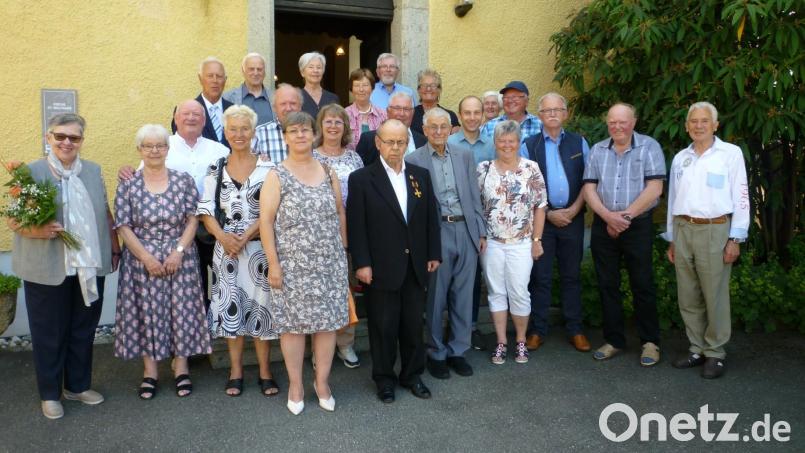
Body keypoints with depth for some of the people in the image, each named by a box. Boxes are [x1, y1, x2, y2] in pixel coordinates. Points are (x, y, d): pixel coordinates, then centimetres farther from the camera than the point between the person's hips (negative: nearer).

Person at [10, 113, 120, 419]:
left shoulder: (93, 171, 7)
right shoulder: (31, 172, -6)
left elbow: (105, 214, 13)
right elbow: (12, 219, -4)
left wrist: (115, 248, 10)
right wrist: (36, 230, -23)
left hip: (90, 267, 4)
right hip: (47, 270, -4)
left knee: (83, 331, 15)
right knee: (49, 334, 9)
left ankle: (78, 386, 32)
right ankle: (50, 394, 25)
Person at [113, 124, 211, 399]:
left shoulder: (184, 181, 1)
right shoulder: (128, 186, 0)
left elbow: (193, 219, -2)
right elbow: (123, 227, -3)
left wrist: (179, 251, -13)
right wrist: (147, 258, -11)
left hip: (180, 259, 0)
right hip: (142, 261, 0)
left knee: (181, 311, 3)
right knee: (146, 313, 5)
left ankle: (181, 368, 16)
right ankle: (150, 372, 18)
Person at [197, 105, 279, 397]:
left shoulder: (267, 169, 0)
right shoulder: (215, 169, 6)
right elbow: (206, 209, 2)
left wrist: (245, 238, -14)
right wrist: (222, 236, -15)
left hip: (259, 246, -2)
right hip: (226, 246, 2)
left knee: (260, 304, 3)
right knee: (230, 306, 7)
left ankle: (265, 372, 16)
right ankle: (236, 371, 20)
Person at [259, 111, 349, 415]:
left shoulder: (328, 172, 8)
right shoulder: (276, 177, -3)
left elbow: (340, 213, 13)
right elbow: (266, 221, -7)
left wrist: (343, 251, 10)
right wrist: (273, 263, -11)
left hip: (330, 264, 3)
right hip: (292, 266, -3)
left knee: (328, 321, 7)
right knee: (293, 323, 5)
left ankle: (322, 381, 23)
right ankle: (295, 385, 21)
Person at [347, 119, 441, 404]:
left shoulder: (421, 175, 8)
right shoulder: (361, 179, -5)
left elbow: (431, 217, 11)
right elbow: (355, 225, -8)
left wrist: (434, 254, 7)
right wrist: (361, 263, -12)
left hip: (415, 266, 4)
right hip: (381, 268, -4)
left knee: (414, 324, 13)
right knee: (383, 326, 7)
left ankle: (412, 374, 30)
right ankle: (384, 379, 24)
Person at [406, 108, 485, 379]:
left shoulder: (464, 155, 9)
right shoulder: (414, 160, -2)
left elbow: (474, 195, 11)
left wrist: (481, 232, 9)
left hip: (466, 230, 4)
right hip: (436, 233, -3)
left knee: (463, 295, 10)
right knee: (436, 297, 6)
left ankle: (458, 351, 25)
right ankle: (436, 353, 22)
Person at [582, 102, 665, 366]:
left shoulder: (649, 147, -1)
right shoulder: (597, 150, 9)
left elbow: (654, 188, -10)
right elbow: (589, 189, 3)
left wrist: (626, 215, -14)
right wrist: (608, 216, -12)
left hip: (638, 226, -3)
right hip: (603, 226, 4)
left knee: (642, 285, 1)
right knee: (607, 285, 9)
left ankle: (650, 342, 15)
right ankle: (614, 340, 20)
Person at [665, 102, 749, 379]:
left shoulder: (731, 153, 0)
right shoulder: (680, 158, 14)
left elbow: (741, 198, -3)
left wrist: (735, 239, -8)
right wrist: (671, 239, 15)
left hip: (714, 231, -5)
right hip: (683, 230, 5)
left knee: (715, 296, 0)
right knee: (688, 297, 8)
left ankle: (715, 353, 12)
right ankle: (697, 349, 20)